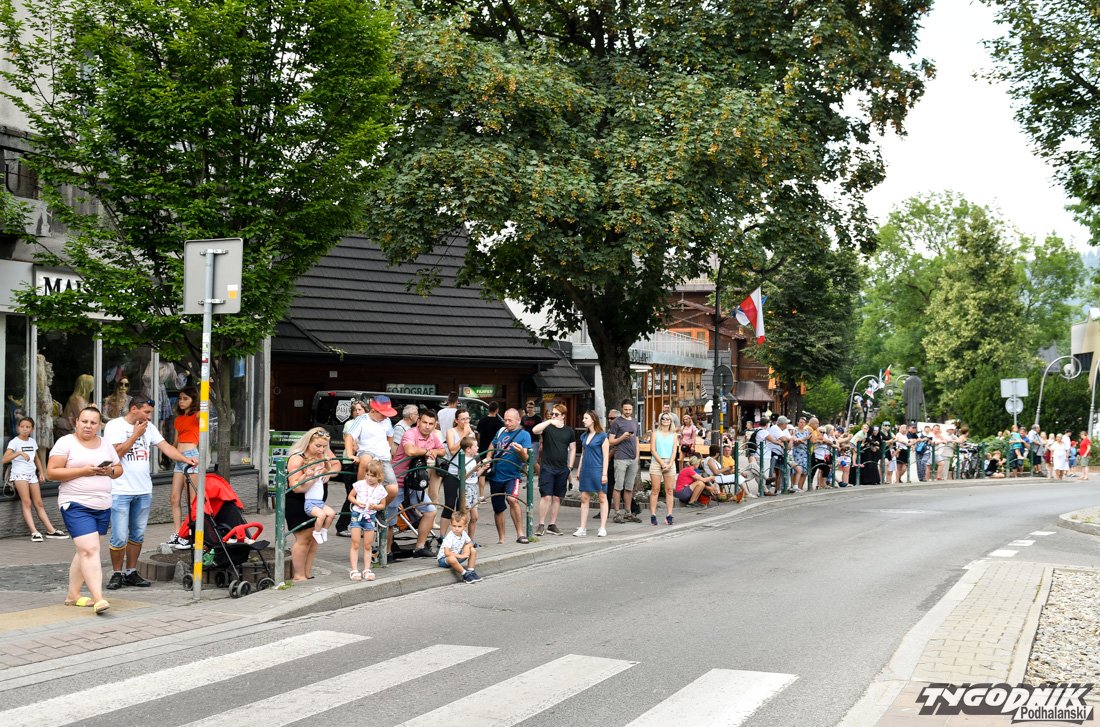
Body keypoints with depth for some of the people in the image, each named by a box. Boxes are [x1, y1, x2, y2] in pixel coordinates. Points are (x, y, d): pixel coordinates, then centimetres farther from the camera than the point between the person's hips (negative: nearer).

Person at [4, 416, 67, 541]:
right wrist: (19, 453, -30)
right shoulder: (14, 442, -5)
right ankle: (34, 532, -20)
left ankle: (51, 530, 5)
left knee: (38, 503, 7)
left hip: (32, 474, 6)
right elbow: (4, 459, -17)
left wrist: (41, 472, 14)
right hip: (19, 474, -6)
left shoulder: (32, 442, 12)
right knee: (26, 502, -14)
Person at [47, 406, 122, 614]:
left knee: (85, 551, 12)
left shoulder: (105, 444, 13)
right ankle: (98, 599, -20)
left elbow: (119, 469, 19)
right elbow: (51, 472, -10)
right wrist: (82, 471, -18)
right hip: (76, 505, -6)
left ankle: (72, 594, 24)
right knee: (90, 550, -16)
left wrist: (110, 470, -5)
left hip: (103, 506, 6)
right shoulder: (66, 443, -4)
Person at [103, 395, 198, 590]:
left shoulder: (149, 427, 11)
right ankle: (117, 574, 8)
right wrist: (135, 435, -11)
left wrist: (185, 459, -11)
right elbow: (115, 453, -14)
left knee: (137, 535, 10)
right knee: (119, 537, -6)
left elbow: (165, 447, 3)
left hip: (143, 491, 6)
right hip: (120, 491, -6)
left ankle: (131, 572, 20)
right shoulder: (114, 425, -5)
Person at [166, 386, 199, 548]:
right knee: (174, 498, 4)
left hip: (191, 455, -8)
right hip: (179, 458, 8)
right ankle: (176, 534, 8)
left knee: (191, 498, -7)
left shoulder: (196, 416, -2)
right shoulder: (178, 419, 19)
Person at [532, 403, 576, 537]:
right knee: (546, 496, -9)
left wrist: (570, 467, 8)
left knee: (557, 498, 8)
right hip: (547, 468, -4)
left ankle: (552, 525, 16)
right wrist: (549, 421, -28)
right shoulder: (547, 427, -1)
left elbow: (572, 449, 14)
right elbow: (535, 430, -22)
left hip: (562, 469, 4)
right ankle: (541, 525, -3)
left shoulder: (569, 431, 9)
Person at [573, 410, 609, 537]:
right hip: (586, 470, 6)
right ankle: (583, 528, 6)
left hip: (597, 470, -6)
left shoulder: (602, 436, -6)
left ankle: (602, 528, 5)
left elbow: (605, 456, -8)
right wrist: (579, 471, 16)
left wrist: (604, 474, -13)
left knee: (602, 498, 2)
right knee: (584, 498, 4)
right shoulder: (584, 436, 12)